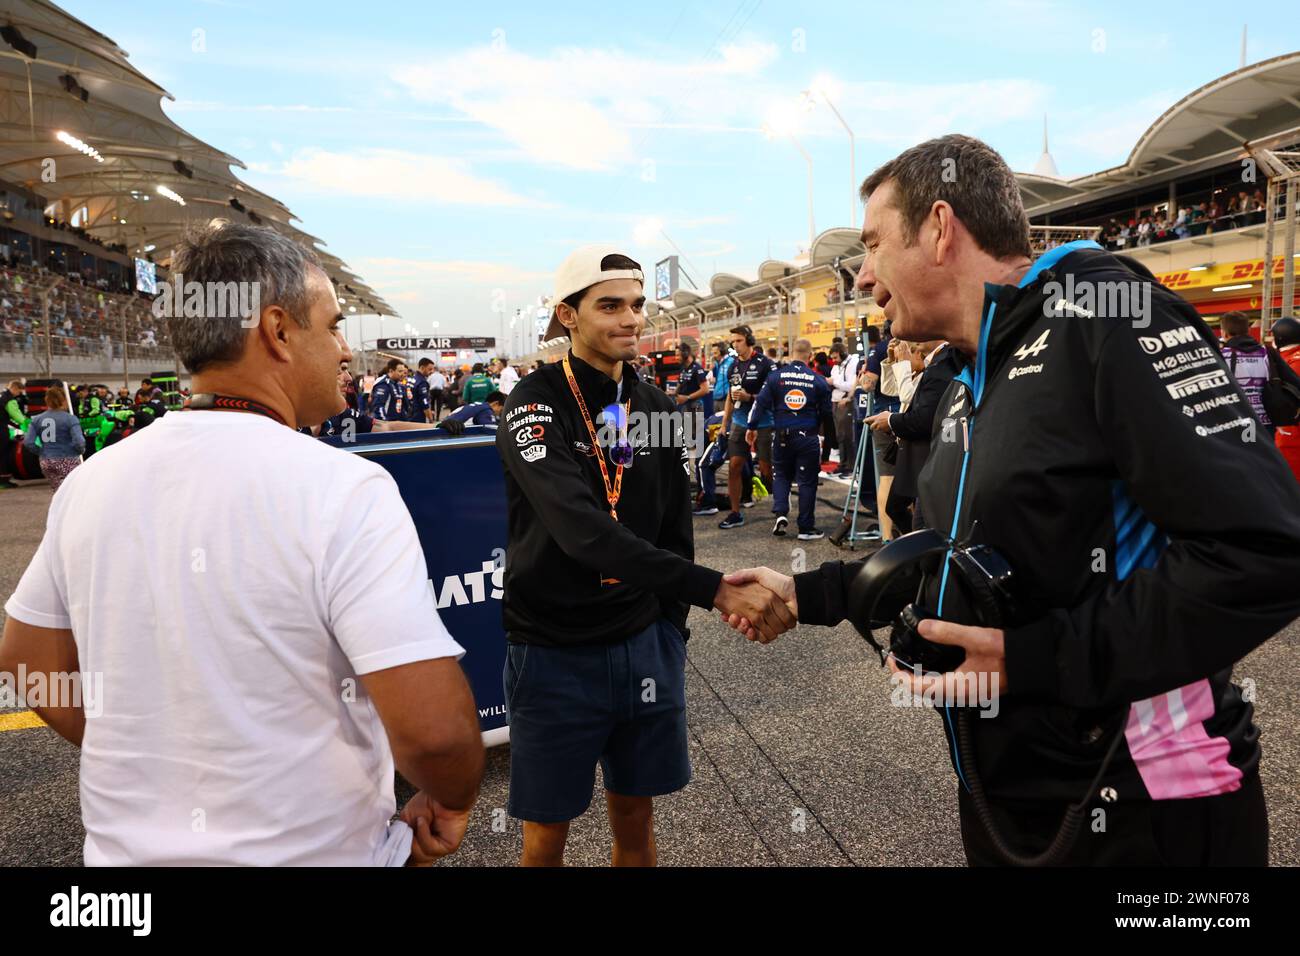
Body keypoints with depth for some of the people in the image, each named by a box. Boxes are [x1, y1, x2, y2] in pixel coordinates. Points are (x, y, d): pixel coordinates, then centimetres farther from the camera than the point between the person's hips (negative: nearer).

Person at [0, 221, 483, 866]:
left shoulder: (90, 482, -4)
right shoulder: (343, 491, -24)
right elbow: (433, 730, -29)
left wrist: (155, 771, 15)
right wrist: (450, 805, -9)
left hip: (128, 844, 5)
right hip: (303, 849, -4)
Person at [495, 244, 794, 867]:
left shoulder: (657, 408, 4)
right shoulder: (534, 406, -14)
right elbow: (584, 532, -30)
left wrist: (672, 625, 10)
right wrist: (716, 590, -36)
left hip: (644, 645, 5)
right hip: (555, 652, -4)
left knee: (635, 817, 17)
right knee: (547, 831, 11)